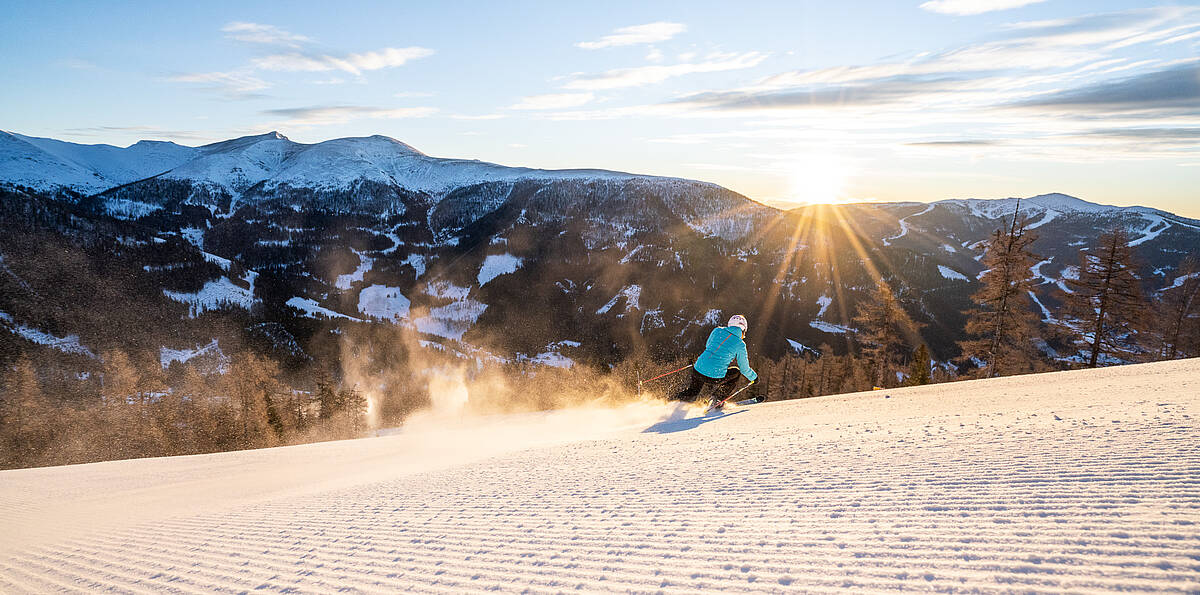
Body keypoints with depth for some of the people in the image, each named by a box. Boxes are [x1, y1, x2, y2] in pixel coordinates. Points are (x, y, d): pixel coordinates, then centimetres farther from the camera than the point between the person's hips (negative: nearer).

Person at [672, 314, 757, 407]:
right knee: (736, 371, 25)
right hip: (715, 378, -4)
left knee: (691, 395, 32)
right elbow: (744, 369, 7)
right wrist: (754, 377, 27)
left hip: (697, 370, 4)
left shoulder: (717, 330, 7)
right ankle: (718, 400, 21)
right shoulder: (740, 345, -2)